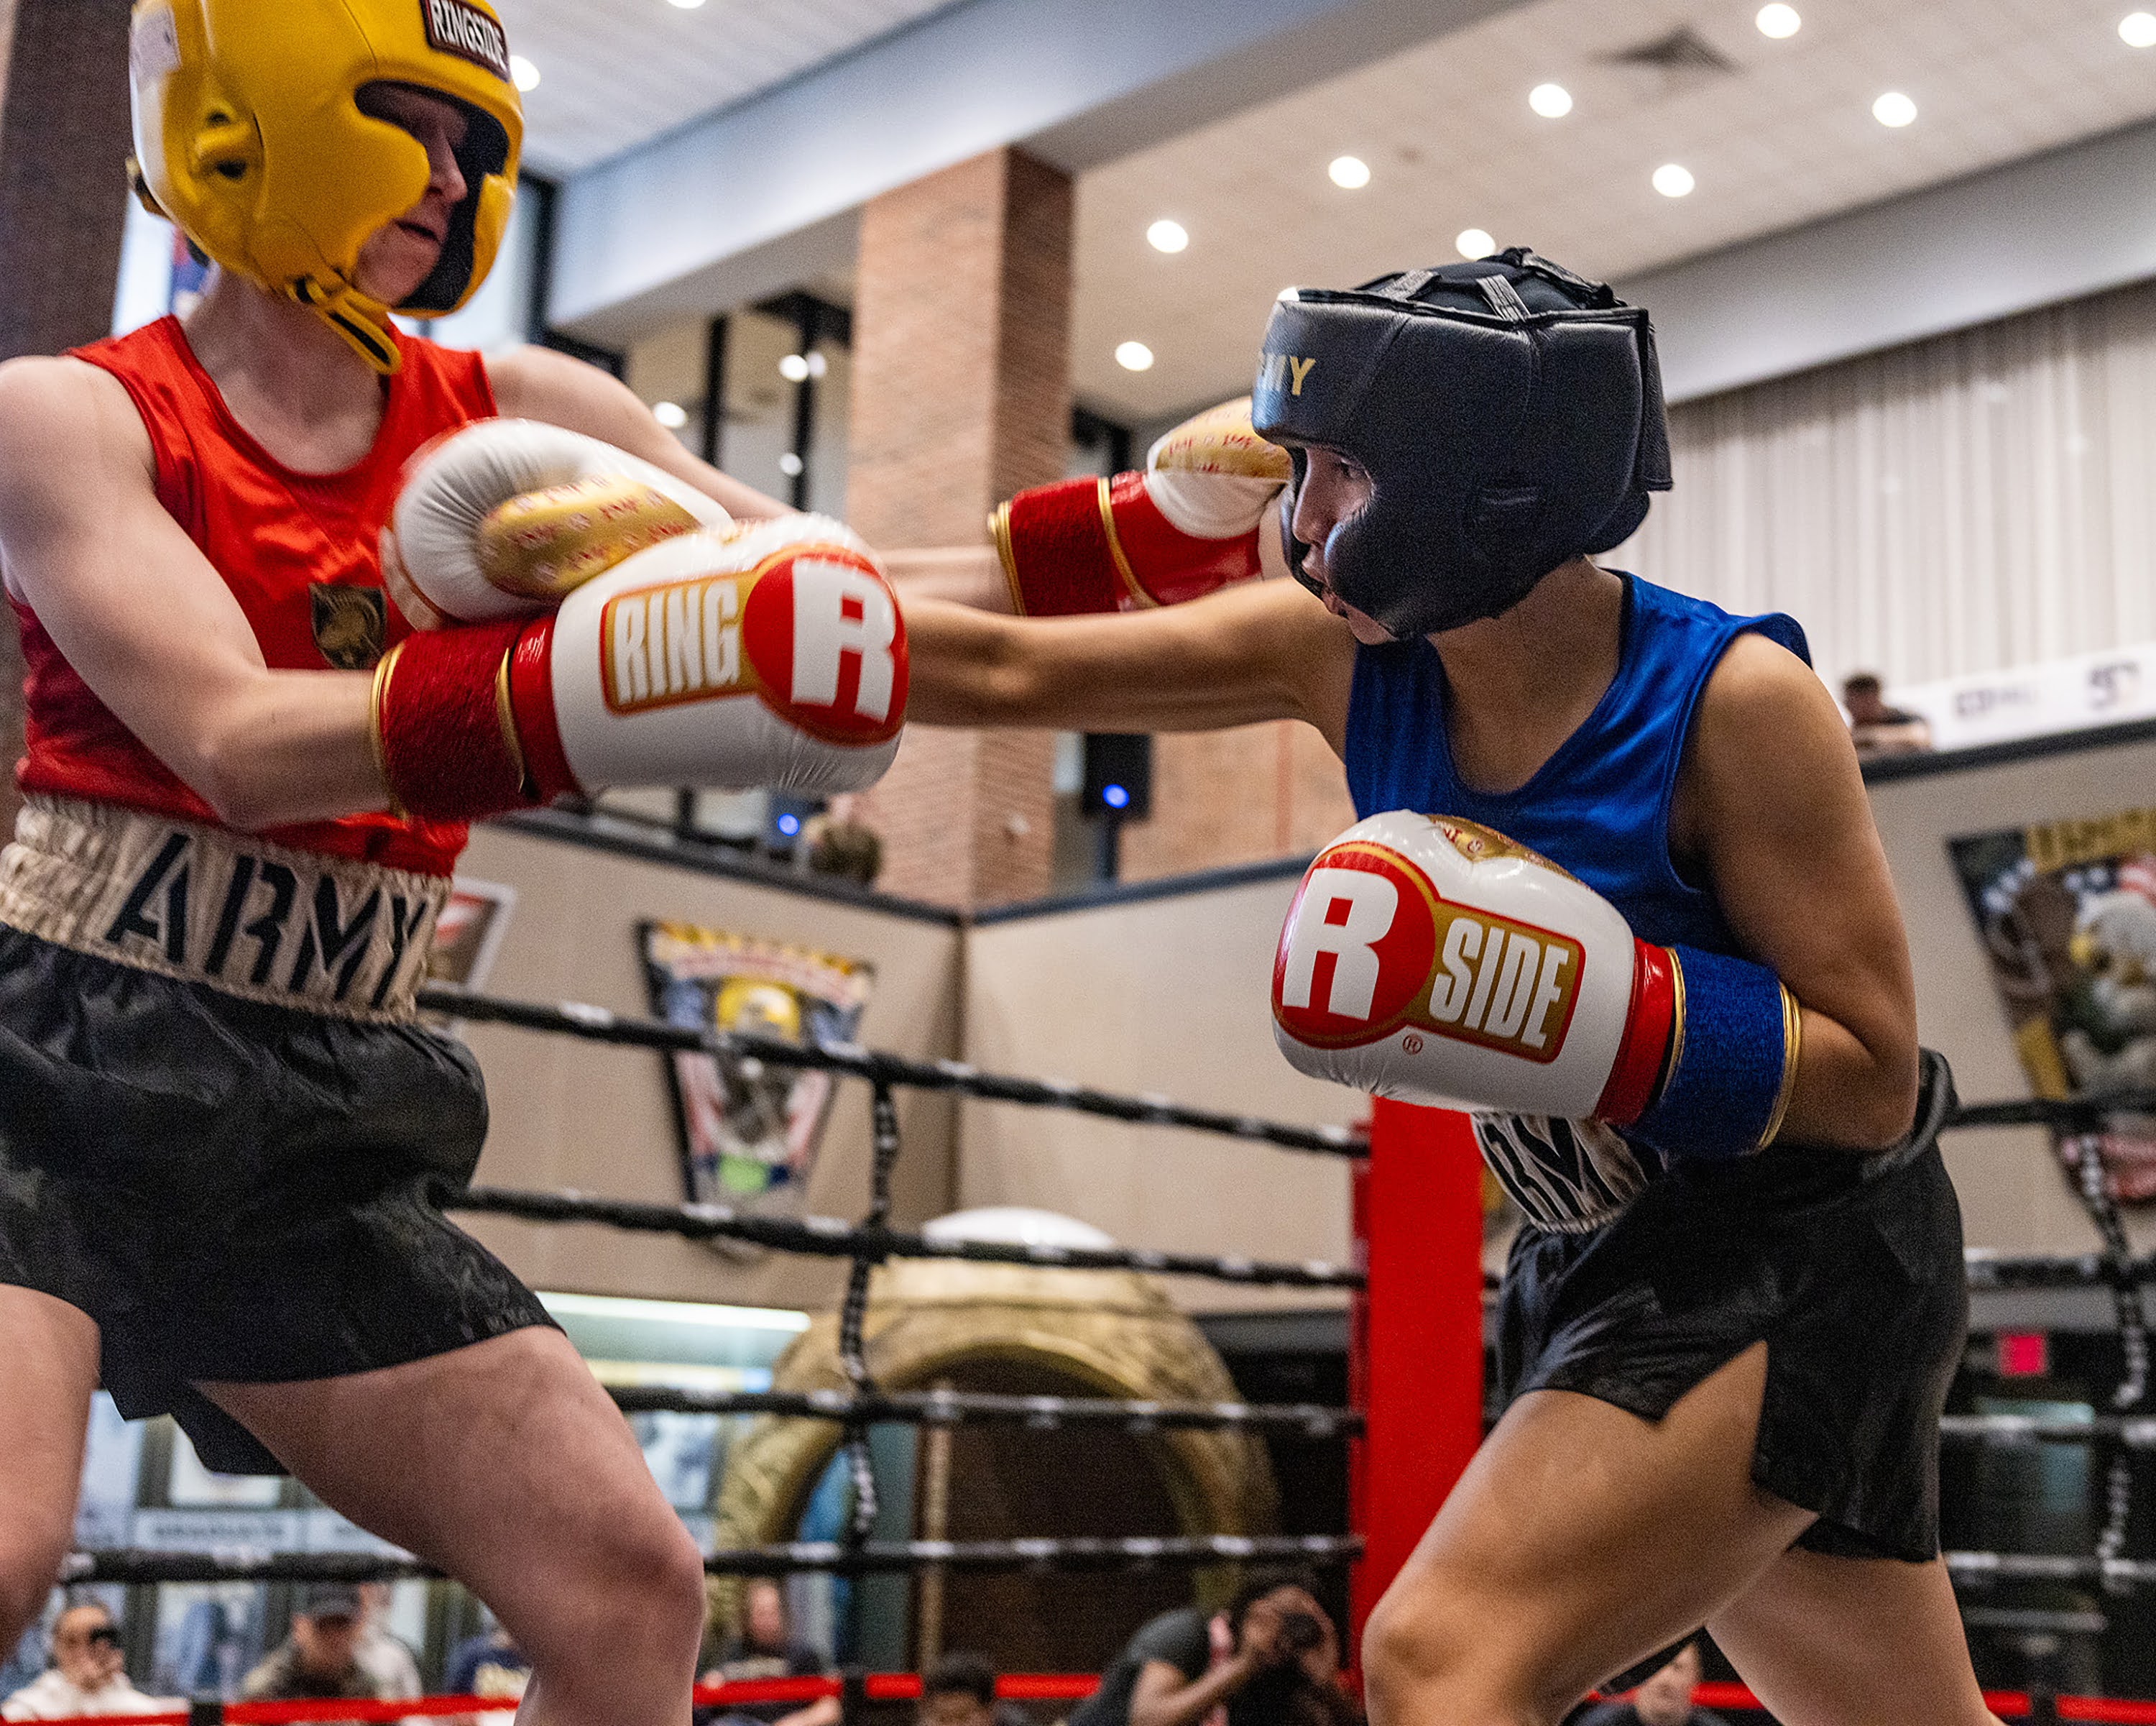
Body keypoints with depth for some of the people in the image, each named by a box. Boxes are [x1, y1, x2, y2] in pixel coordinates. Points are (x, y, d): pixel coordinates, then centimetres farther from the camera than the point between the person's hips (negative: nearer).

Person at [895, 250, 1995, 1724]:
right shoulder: (1346, 654, -7)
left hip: (1795, 1255, -7)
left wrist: (1591, 1013, -32)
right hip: (1605, 1264, 7)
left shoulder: (1732, 701, -23)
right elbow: (1001, 671, -4)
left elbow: (1878, 1080, -20)